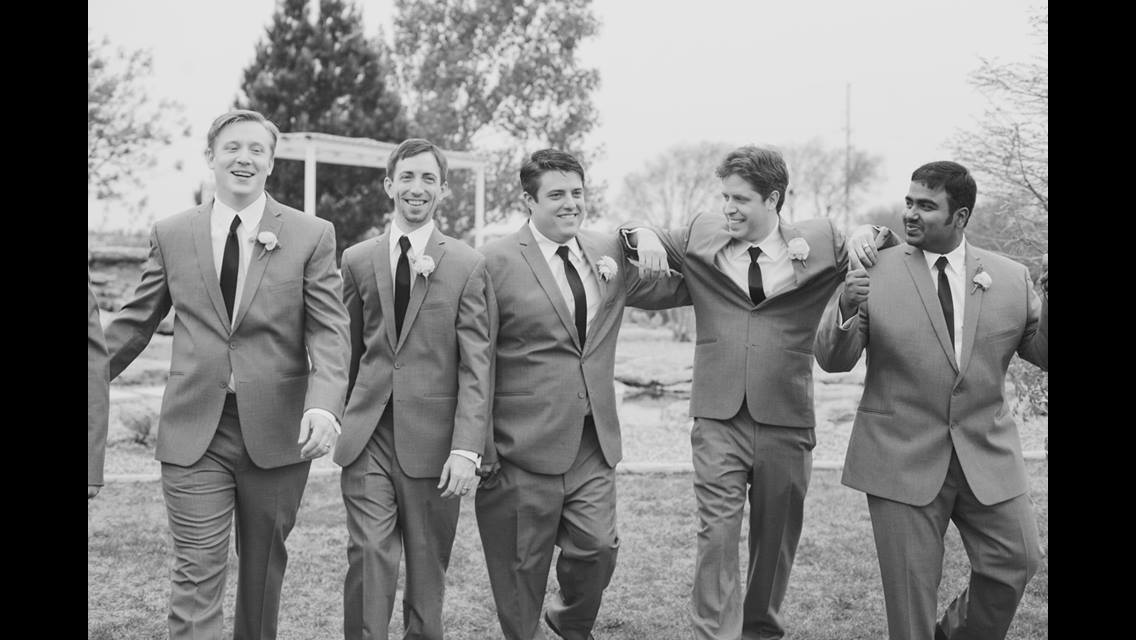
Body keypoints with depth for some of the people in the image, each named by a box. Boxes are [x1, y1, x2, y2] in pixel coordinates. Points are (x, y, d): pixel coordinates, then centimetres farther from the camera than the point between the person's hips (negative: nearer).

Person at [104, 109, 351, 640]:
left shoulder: (312, 236, -1)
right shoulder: (171, 235, 5)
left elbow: (329, 333, -8)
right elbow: (134, 323, 13)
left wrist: (323, 405, -24)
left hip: (276, 431, 0)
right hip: (194, 432, 0)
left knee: (264, 567, 15)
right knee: (196, 576, -2)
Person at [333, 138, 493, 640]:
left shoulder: (467, 266, 0)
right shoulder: (357, 260, 9)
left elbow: (476, 366, -5)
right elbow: (348, 350, 15)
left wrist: (466, 449, -13)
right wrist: (337, 419, 13)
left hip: (431, 437, -1)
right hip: (367, 434, 2)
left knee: (427, 567, 8)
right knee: (368, 557, -6)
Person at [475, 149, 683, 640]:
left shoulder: (610, 252, 8)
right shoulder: (496, 262, -8)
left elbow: (669, 289, 21)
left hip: (594, 441, 4)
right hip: (525, 445, -4)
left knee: (598, 546, 5)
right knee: (523, 561, 7)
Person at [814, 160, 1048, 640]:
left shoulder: (1011, 278, 3)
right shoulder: (875, 273, -4)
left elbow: (1042, 353, 5)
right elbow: (832, 361, -5)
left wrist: (1050, 301, -13)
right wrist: (846, 309, -26)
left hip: (987, 456, 2)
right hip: (902, 458, -2)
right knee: (911, 586, 6)